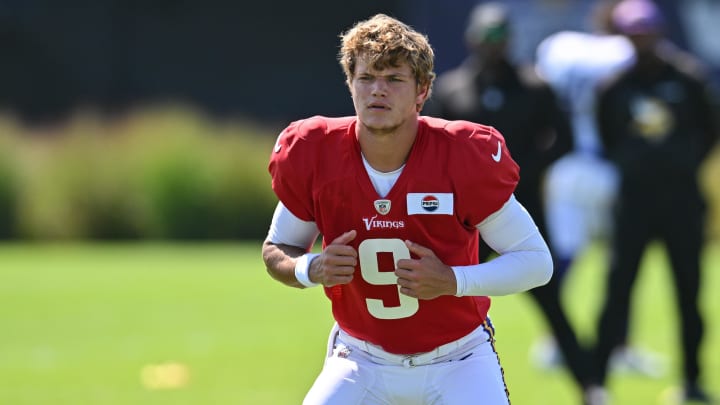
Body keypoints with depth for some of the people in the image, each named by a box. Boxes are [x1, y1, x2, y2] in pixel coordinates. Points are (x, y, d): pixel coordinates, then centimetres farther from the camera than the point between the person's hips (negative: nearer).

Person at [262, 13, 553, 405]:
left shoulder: (466, 156, -18)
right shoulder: (312, 155, -12)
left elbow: (537, 261, -12)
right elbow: (275, 250, 4)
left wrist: (452, 281, -27)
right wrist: (311, 269, -20)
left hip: (459, 366, -2)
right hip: (361, 364, 2)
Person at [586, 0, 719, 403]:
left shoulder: (687, 78, 1)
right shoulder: (614, 86, 0)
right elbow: (605, 143, 10)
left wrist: (684, 166, 0)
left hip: (682, 201, 1)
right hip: (634, 200, -1)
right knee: (618, 290, -6)